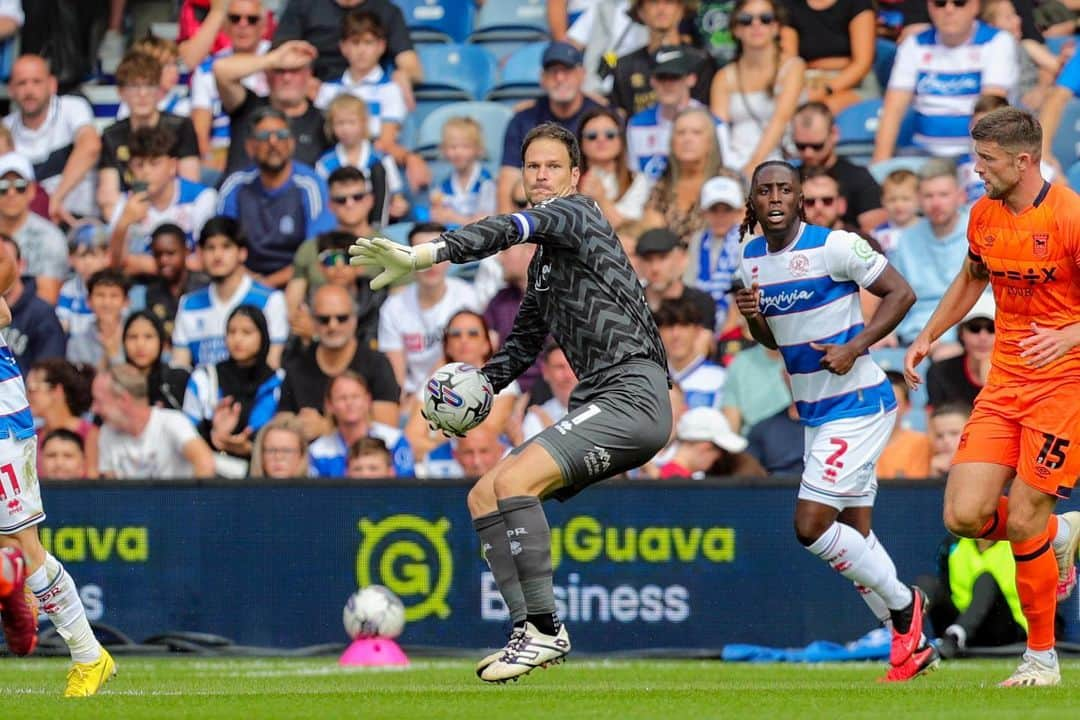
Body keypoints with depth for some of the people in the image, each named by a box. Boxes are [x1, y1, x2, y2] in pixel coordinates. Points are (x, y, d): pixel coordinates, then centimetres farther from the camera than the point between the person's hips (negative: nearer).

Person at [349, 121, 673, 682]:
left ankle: (545, 629, -21)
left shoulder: (576, 213, -3)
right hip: (597, 403, 10)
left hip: (631, 393, -10)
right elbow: (523, 343, 32)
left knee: (512, 482, -24)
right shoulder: (543, 262, 25)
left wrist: (421, 256, -36)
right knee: (484, 497, 7)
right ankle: (530, 632, 2)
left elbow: (508, 230, -22)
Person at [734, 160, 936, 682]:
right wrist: (753, 315, -3)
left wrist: (855, 346, -21)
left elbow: (901, 292, -11)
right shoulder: (750, 259, 8)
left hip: (857, 404, -8)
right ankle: (914, 646, 20)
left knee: (811, 526, -14)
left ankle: (902, 603, 5)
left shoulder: (833, 247, -14)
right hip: (814, 413, 8)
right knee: (853, 536, 10)